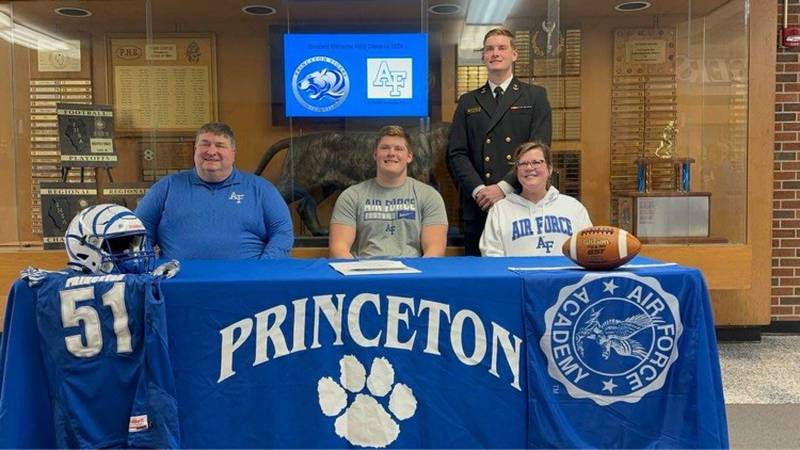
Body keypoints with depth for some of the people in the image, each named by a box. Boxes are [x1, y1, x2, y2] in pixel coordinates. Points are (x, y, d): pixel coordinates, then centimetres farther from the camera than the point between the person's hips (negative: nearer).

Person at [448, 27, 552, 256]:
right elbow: (456, 153, 6)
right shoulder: (468, 102, 15)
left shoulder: (535, 96, 9)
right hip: (477, 206, 2)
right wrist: (478, 190, -10)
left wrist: (504, 187, -13)